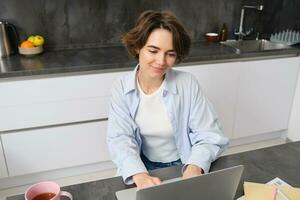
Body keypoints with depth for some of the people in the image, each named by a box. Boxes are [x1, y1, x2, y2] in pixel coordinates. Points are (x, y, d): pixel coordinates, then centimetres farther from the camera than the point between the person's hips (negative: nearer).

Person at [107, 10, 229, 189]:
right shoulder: (121, 88, -8)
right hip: (144, 167, 1)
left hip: (183, 166, 0)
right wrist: (139, 175, -33)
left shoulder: (188, 84, -11)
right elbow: (120, 138, -14)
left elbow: (210, 136, -11)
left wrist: (195, 167, -31)